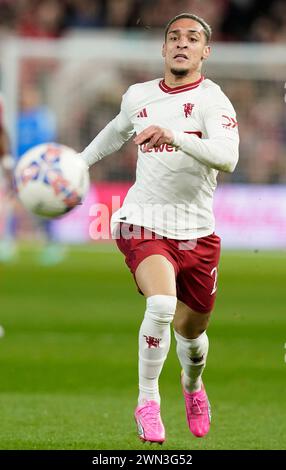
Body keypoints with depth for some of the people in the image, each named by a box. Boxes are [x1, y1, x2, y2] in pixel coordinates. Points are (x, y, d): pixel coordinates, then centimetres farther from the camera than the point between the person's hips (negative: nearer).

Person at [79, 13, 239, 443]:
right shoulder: (138, 97, 4)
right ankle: (148, 401, -12)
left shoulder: (211, 100, -10)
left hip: (197, 231, 0)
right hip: (143, 223, 0)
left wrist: (174, 136, -42)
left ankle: (193, 384, 50)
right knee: (162, 304, -28)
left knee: (191, 331, 14)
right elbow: (117, 131, 29)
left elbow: (227, 157, -29)